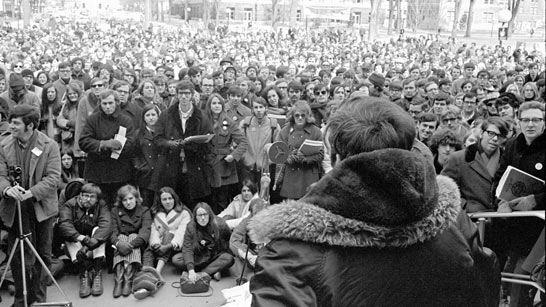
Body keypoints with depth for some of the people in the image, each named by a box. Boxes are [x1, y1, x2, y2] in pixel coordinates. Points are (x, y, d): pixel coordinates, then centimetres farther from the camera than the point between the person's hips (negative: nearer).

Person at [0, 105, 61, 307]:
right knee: (17, 257, 6)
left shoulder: (49, 146, -7)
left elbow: (53, 178, -13)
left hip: (41, 208, -2)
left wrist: (31, 192, -26)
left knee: (42, 256, 7)